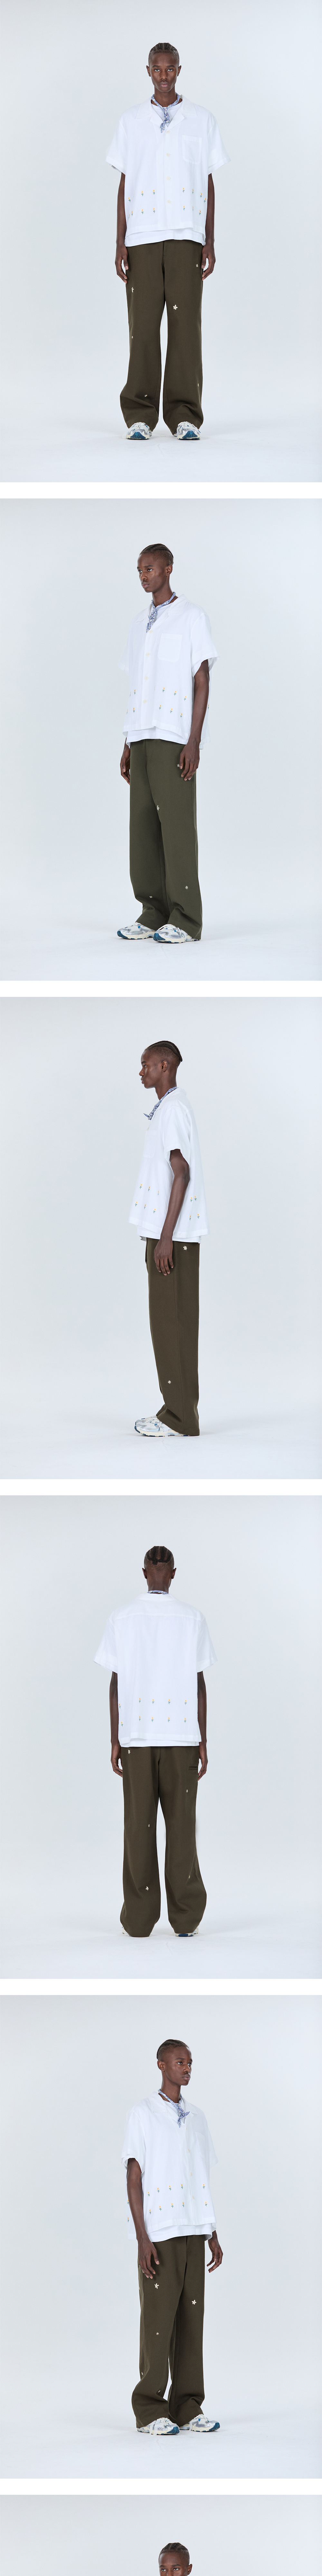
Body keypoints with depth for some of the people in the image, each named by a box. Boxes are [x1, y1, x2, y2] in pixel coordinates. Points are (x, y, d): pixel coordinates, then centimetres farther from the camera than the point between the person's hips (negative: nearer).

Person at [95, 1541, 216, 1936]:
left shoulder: (121, 1620, 1)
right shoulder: (192, 1619, 0)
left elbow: (116, 1685, 0)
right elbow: (199, 1684, -1)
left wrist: (115, 1742, 5)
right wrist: (202, 1742, 4)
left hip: (137, 1737, 0)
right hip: (181, 1737, 0)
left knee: (139, 1825, 4)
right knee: (181, 1824, 4)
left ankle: (139, 1920, 4)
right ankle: (185, 1918, 3)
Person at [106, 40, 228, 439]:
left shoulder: (202, 121, 10)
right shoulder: (130, 123, 11)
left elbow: (209, 183, 10)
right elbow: (124, 184, 10)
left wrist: (210, 242, 3)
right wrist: (121, 243, 3)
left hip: (187, 237, 0)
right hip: (142, 238, 0)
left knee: (186, 323, -6)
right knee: (143, 324, -3)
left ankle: (185, 416, -2)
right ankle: (140, 415, 2)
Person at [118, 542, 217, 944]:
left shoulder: (192, 618, -1)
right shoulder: (139, 625, 19)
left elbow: (202, 681, -5)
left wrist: (194, 742, -14)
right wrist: (128, 746, 15)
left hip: (175, 739, -7)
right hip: (142, 739, 7)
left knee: (177, 824, -8)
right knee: (144, 824, 3)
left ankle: (185, 920, -6)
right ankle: (154, 914, 8)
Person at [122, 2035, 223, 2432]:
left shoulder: (196, 2118, 15)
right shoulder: (144, 2114, -2)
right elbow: (134, 2179, -6)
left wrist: (213, 2235, 13)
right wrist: (143, 2239, -13)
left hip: (193, 2234, 5)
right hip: (159, 2236, -5)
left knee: (191, 2318, 4)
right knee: (158, 2320, -4)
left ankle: (187, 2408, 8)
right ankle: (150, 2411, 1)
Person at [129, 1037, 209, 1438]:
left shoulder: (174, 1109, -13)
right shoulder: (170, 1108, 18)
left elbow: (182, 1173, -20)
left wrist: (166, 1236, -22)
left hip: (174, 1236, -10)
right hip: (167, 1233, 10)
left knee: (172, 1320, -7)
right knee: (170, 1320, 11)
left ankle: (180, 1418, -5)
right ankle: (177, 1409, 15)